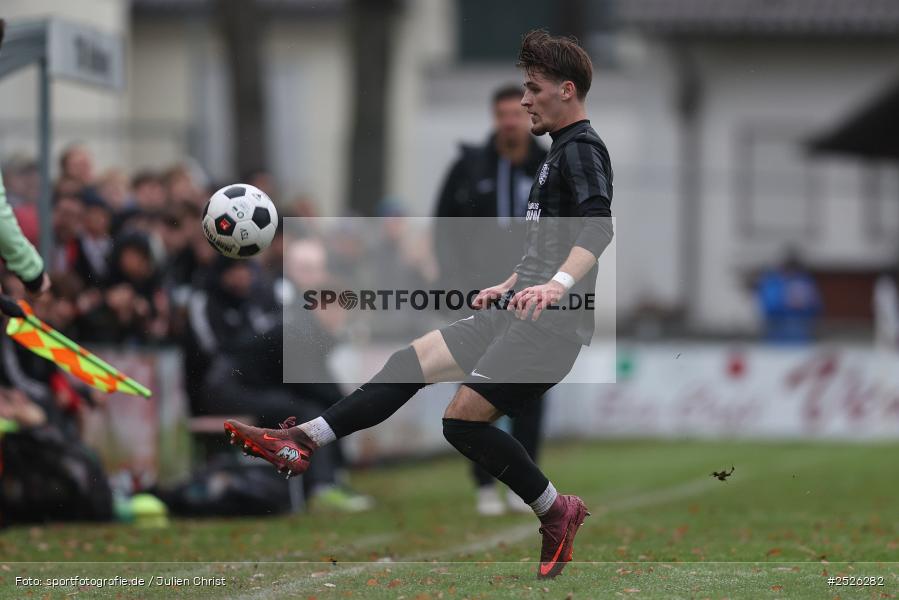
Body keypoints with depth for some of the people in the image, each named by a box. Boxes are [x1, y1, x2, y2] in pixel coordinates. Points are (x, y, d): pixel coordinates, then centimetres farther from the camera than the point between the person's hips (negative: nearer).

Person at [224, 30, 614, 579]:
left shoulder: (582, 149, -11)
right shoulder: (562, 150, 21)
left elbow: (598, 227, -28)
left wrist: (559, 284, -42)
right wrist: (510, 285, 37)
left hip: (551, 321, -10)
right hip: (519, 311, 10)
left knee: (465, 418, -15)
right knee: (411, 363, 3)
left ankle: (557, 514, -1)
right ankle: (303, 441, 1)